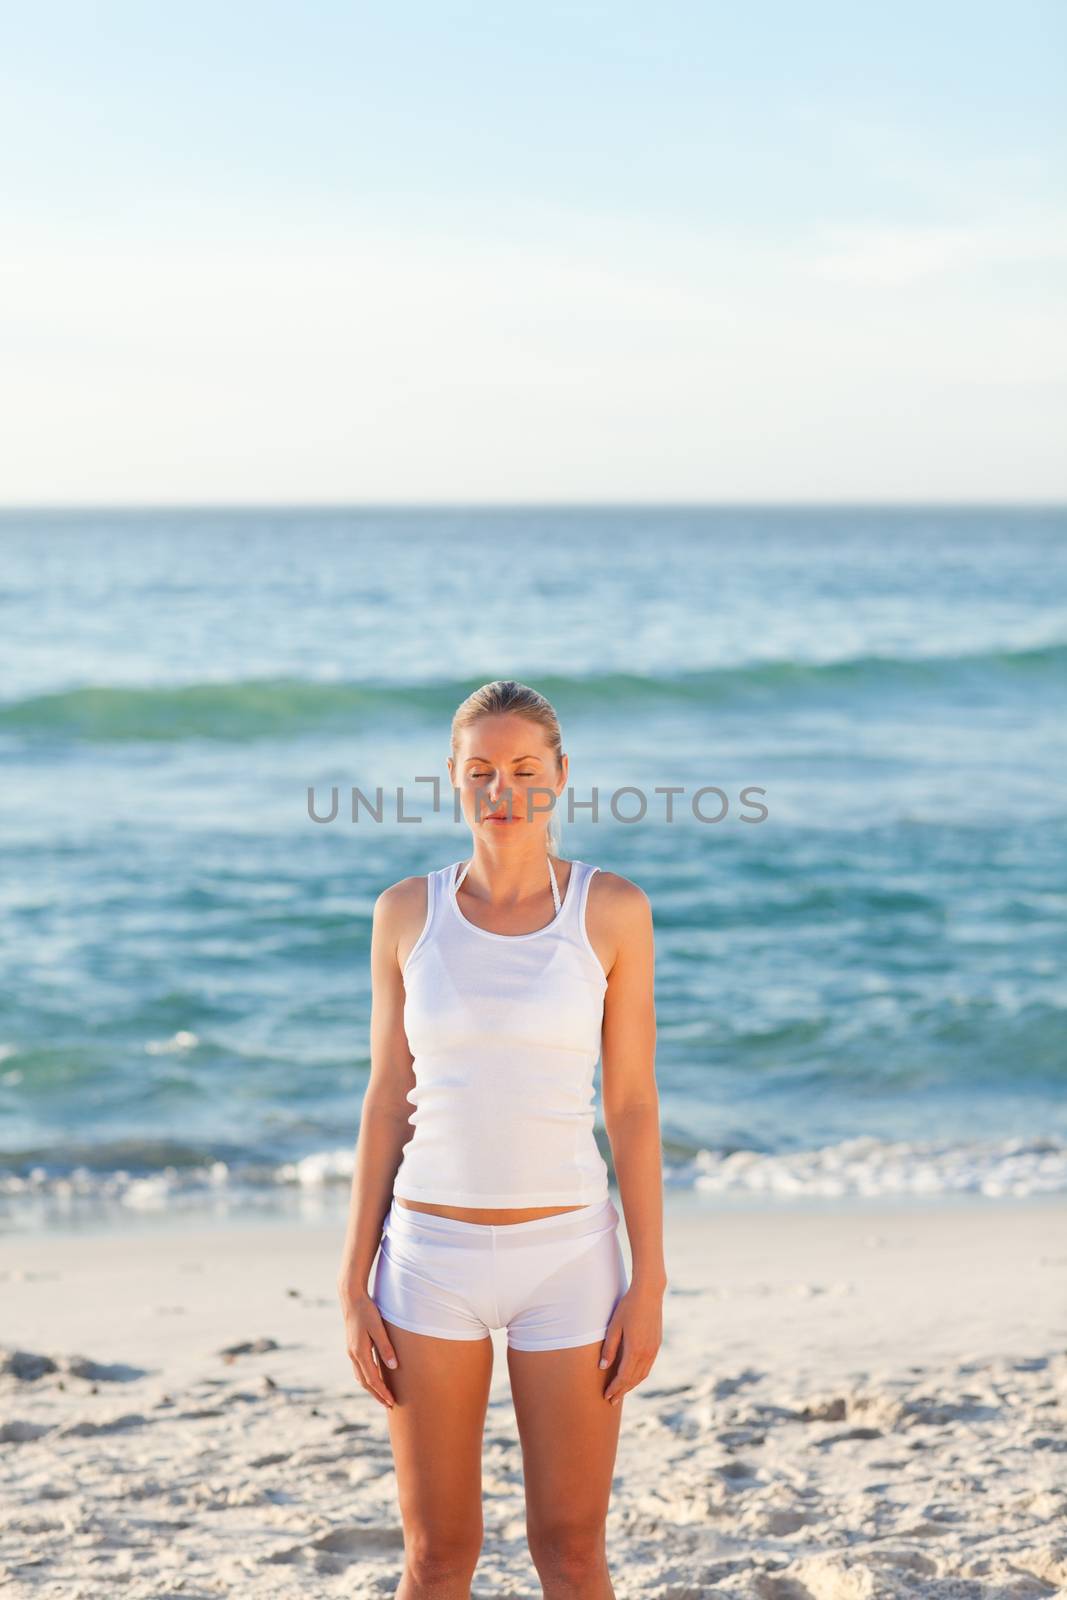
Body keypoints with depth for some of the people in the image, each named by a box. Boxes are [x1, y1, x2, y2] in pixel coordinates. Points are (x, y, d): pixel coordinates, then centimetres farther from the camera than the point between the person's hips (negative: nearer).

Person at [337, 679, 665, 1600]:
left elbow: (632, 1106, -2)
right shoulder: (408, 913, 0)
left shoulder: (613, 910, -4)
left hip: (565, 1256, -1)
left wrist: (650, 1282, -5)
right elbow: (387, 1103, 3)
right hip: (433, 1257, 1)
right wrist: (355, 1287, 0)